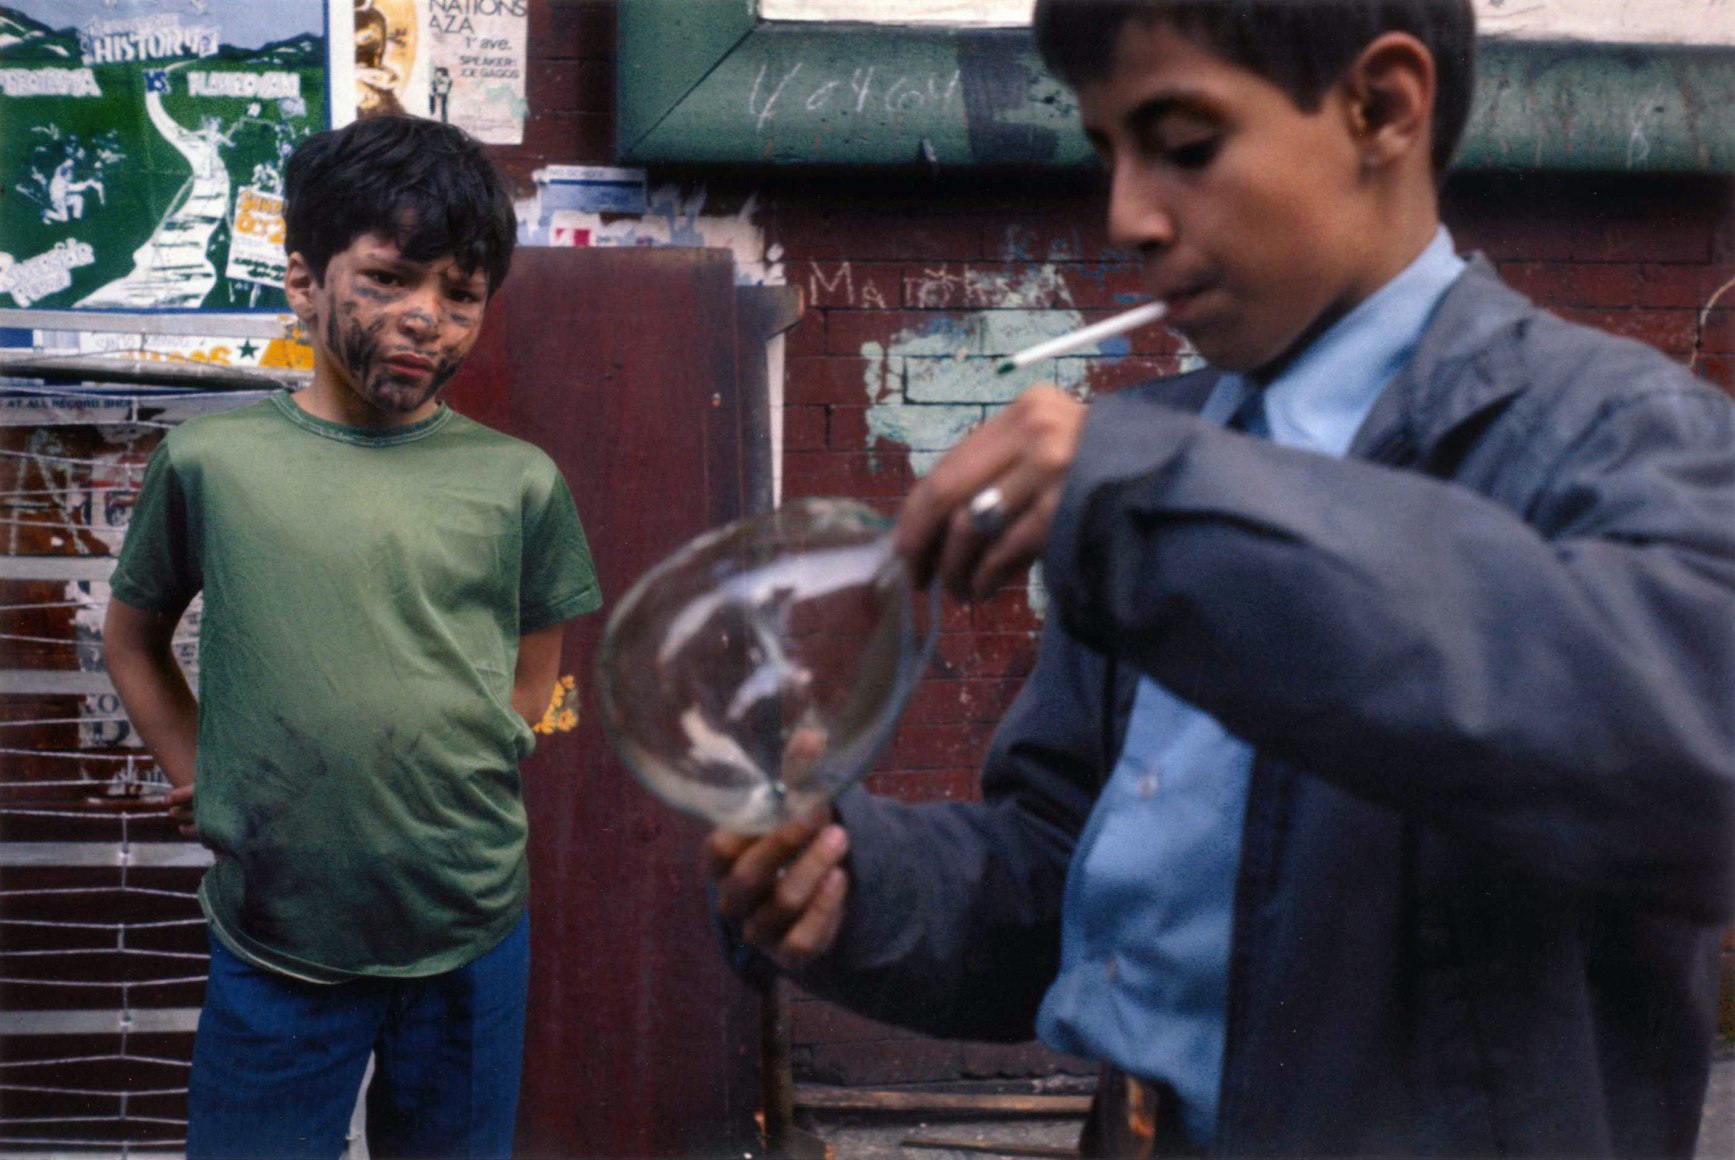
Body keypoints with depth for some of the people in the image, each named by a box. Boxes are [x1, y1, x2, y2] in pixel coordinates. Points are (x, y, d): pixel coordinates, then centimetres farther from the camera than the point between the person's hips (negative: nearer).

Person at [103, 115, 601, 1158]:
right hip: (274, 943, -1)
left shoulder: (517, 482, -2)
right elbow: (134, 637, 11)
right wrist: (201, 778, 2)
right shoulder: (211, 463, -4)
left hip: (472, 938, 1)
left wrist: (456, 784, 2)